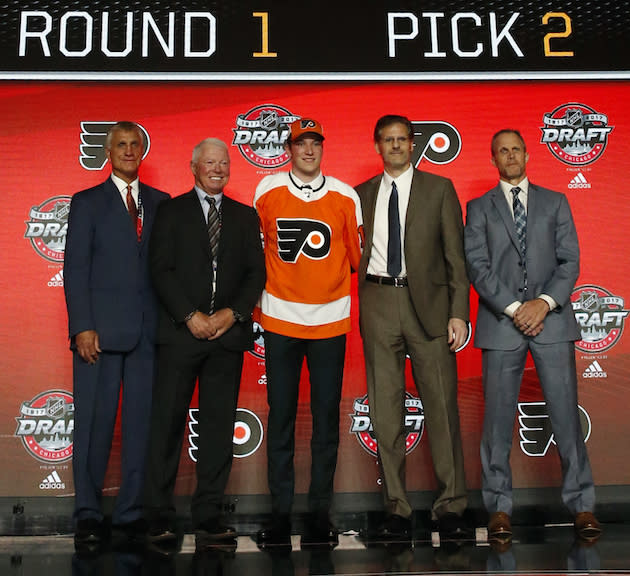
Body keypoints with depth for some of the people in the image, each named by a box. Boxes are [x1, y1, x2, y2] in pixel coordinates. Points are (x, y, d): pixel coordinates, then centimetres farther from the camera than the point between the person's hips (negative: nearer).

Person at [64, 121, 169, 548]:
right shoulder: (87, 203, 8)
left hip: (149, 330, 2)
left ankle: (132, 514, 14)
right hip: (101, 329, -2)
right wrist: (82, 327, -9)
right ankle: (88, 515, 12)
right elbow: (75, 269, 1)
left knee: (142, 422, 4)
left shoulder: (160, 203, 15)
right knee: (95, 423, 1)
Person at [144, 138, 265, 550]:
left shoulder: (245, 216, 16)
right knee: (168, 423, 0)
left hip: (229, 331, 2)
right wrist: (191, 316, -11)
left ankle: (209, 516, 11)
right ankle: (160, 518, 9)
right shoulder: (172, 211, 8)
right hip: (180, 331, -2)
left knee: (219, 424, 3)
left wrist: (232, 313, -6)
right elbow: (161, 269, -1)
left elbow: (256, 272, 9)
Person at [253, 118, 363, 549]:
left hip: (330, 320, 0)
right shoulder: (267, 191, 3)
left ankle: (321, 512, 14)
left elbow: (356, 255, 8)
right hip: (280, 319, 0)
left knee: (327, 417, 3)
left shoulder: (345, 196, 2)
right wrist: (259, 291, 12)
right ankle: (281, 512, 13)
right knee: (281, 416, 4)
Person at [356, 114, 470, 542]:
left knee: (442, 406, -1)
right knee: (385, 411, 4)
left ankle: (451, 509, 10)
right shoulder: (362, 195, 14)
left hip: (428, 303, -2)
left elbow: (456, 254, 2)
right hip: (378, 305, 2)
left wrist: (458, 312, -6)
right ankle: (398, 511, 14)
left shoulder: (439, 188, 7)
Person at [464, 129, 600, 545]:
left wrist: (545, 302, -11)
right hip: (501, 321, 0)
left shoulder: (555, 202, 13)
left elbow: (570, 261, 5)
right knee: (499, 418, 3)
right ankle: (499, 507, 13)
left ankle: (582, 503, 12)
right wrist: (514, 309, -11)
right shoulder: (479, 208, 10)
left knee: (566, 412, 1)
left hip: (552, 318, 1)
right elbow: (478, 266, -1)